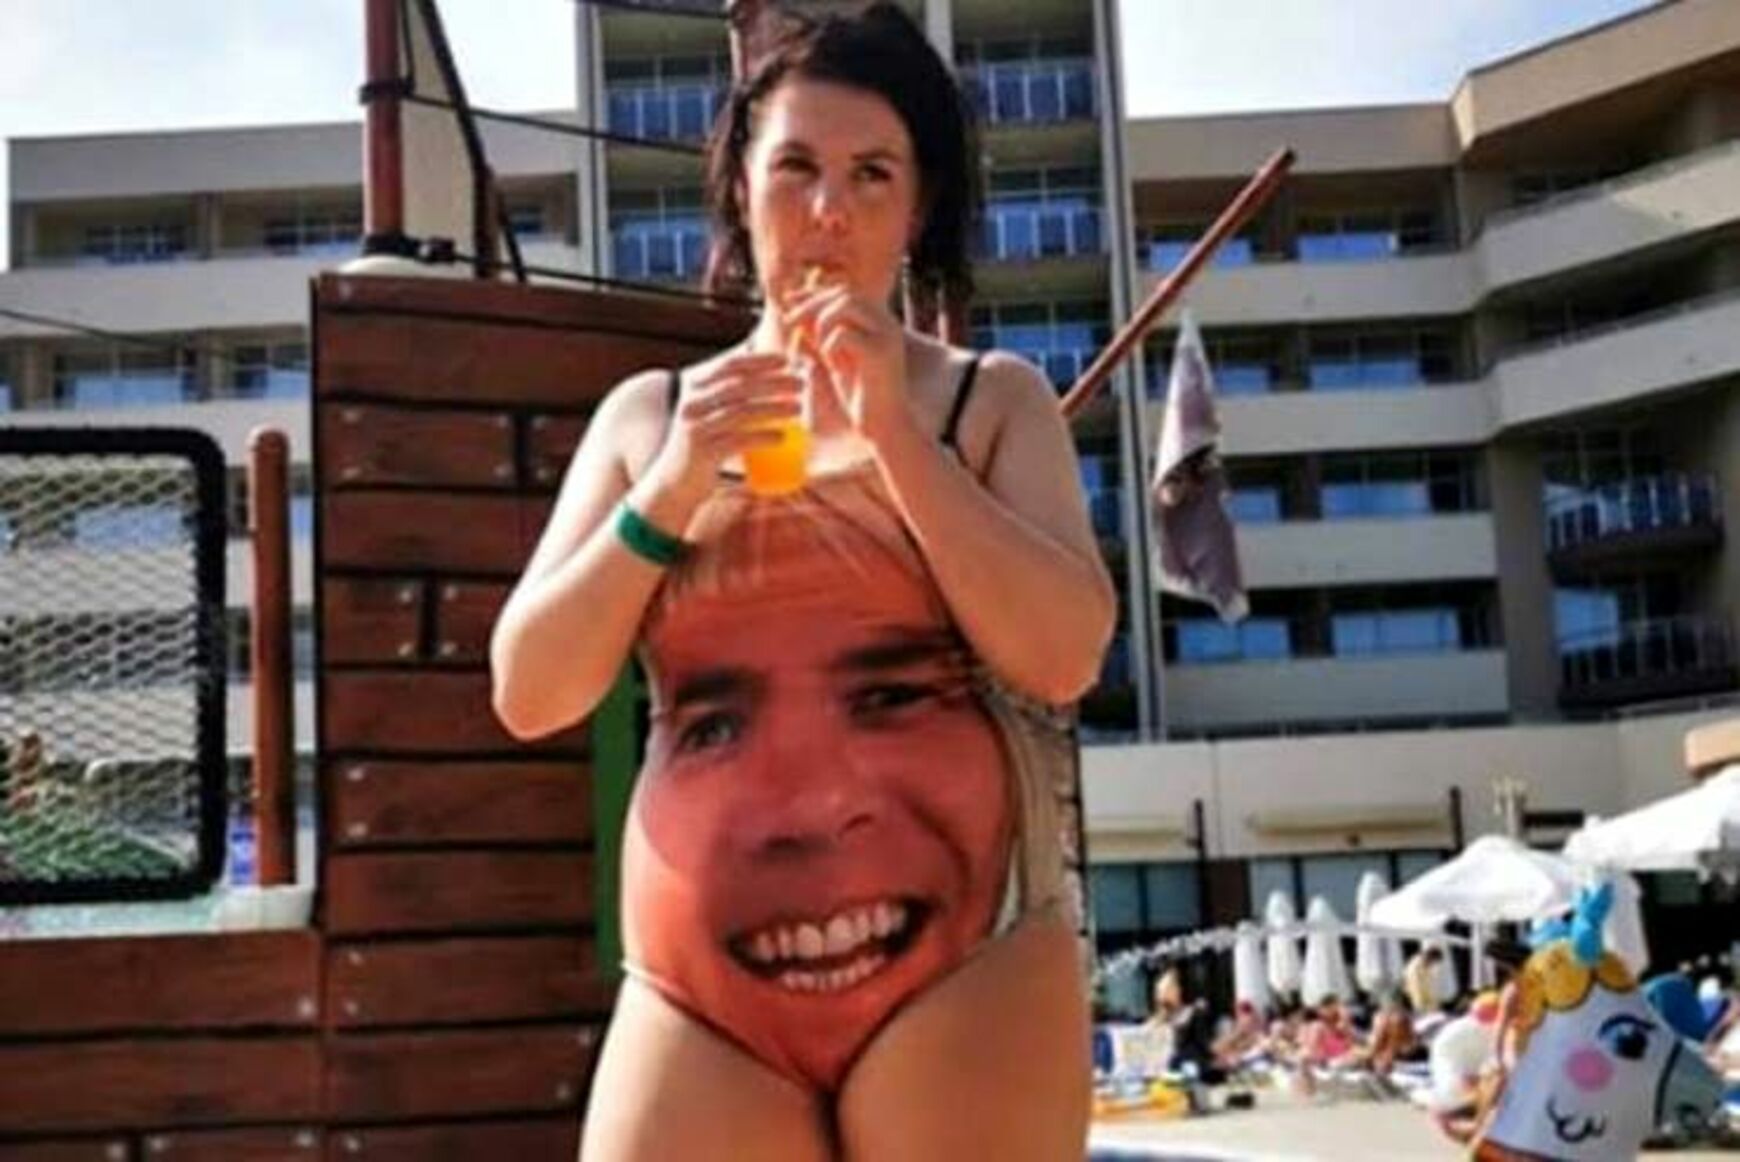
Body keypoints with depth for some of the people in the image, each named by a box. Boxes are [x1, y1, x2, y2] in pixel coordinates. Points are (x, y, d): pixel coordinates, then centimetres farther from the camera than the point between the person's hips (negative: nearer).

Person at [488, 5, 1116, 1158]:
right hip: (703, 974, 2)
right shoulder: (648, 414, 12)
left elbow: (1065, 657, -6)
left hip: (958, 951, -1)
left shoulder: (994, 399, 8)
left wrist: (896, 432, -10)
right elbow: (529, 697, 6)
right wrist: (670, 493, -7)